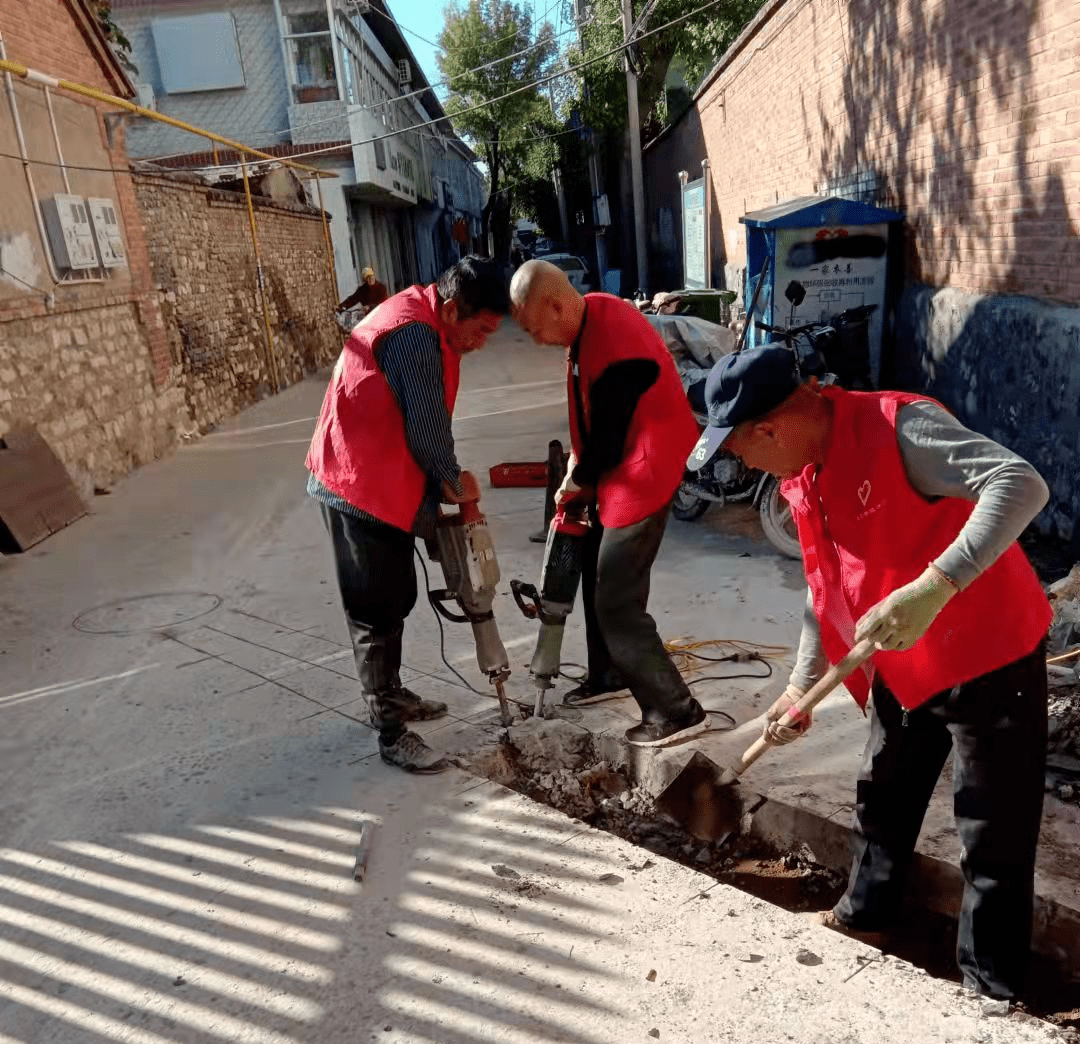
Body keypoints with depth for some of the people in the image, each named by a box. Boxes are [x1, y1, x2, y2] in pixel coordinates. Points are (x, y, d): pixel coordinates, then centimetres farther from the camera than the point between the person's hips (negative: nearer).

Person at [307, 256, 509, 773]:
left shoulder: (421, 320, 10)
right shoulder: (414, 336, -23)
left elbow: (420, 423, 12)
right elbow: (427, 430, -19)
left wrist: (446, 478, 4)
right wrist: (454, 483, -2)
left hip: (383, 484, 10)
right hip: (361, 489, -10)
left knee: (396, 600, 20)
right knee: (376, 614, 0)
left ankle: (391, 695, 37)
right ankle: (392, 734, 11)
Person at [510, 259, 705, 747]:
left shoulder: (615, 358, -31)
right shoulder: (593, 313, 0)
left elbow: (609, 444, -20)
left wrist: (576, 481, -3)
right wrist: (578, 462, 6)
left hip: (641, 478, -10)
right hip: (616, 471, 10)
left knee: (616, 600, -5)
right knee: (597, 576, 21)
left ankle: (677, 710, 6)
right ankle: (609, 673, 40)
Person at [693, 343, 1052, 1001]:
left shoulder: (899, 427, -25)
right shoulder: (802, 474, 1)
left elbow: (1021, 485, -35)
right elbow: (827, 588, 12)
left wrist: (933, 588, -46)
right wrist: (802, 686, 16)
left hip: (990, 655, -8)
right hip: (901, 669, 9)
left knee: (994, 836, 4)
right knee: (883, 798, 23)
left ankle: (991, 987, 23)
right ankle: (867, 914, 46)